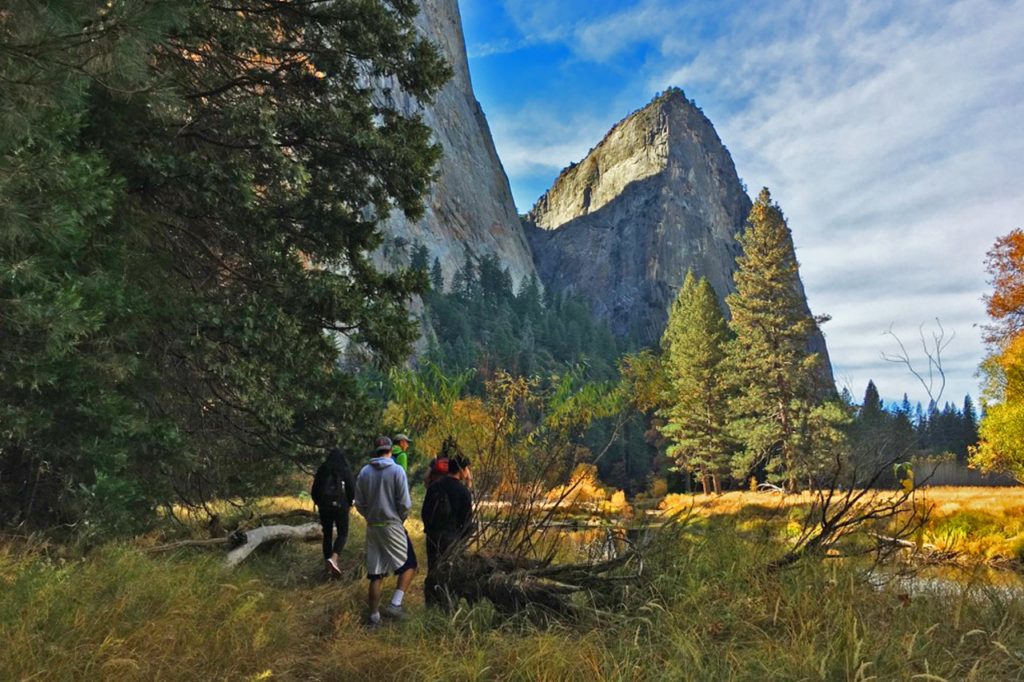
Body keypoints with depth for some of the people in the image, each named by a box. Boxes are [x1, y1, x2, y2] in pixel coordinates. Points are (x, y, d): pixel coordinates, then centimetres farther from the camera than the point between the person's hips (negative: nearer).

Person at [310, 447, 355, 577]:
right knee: (343, 534, 5)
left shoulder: (322, 469, 7)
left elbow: (314, 490, 8)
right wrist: (350, 503, 11)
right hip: (340, 505, -3)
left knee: (327, 535, 13)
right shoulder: (345, 469, -1)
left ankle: (329, 566, 17)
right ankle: (333, 558, -19)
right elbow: (351, 488, -5)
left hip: (324, 506, 3)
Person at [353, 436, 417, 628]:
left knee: (375, 573, 12)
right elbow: (405, 503, -12)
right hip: (392, 526, -5)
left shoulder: (364, 472, 1)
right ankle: (395, 604, -3)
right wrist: (400, 518, 6)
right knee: (409, 565, 10)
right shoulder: (397, 470, -11)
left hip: (372, 527, 5)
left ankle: (374, 616, 17)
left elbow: (359, 503, 5)